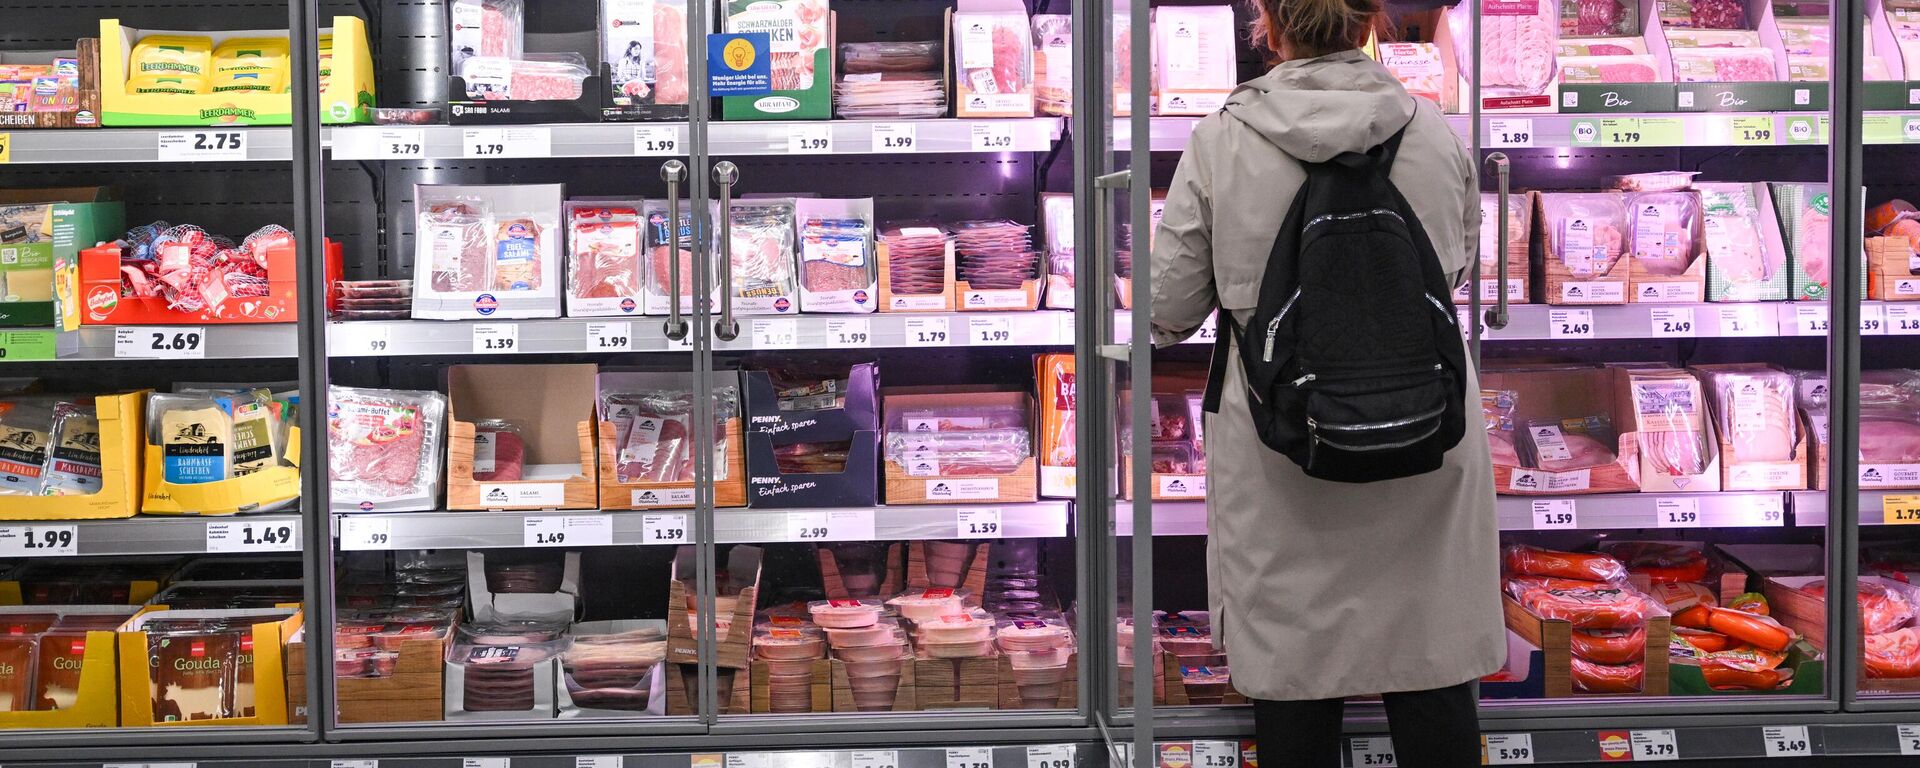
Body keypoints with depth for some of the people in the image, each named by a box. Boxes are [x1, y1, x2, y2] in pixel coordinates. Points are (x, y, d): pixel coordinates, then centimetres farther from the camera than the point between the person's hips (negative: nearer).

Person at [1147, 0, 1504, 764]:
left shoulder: (1218, 142, -9)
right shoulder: (1435, 133, -3)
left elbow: (1169, 312, -4)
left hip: (1283, 458, -1)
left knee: (1294, 675, 11)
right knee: (1432, 673, 13)